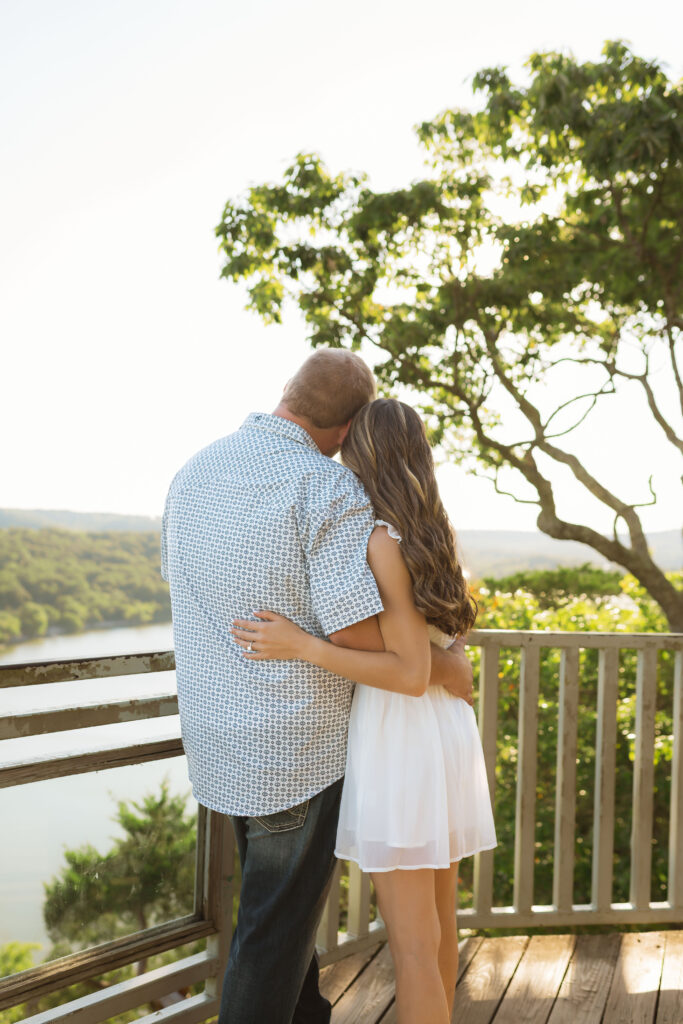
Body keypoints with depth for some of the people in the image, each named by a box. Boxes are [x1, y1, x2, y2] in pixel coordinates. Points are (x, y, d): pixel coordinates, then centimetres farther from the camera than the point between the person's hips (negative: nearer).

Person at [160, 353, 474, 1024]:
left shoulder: (192, 473, 4)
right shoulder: (330, 486, -19)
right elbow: (354, 628, -24)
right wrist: (445, 667, -8)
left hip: (219, 732, 8)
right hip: (298, 743, -7)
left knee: (284, 896, 25)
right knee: (278, 923, 7)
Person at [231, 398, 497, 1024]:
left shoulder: (381, 542, -17)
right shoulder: (431, 541, 9)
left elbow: (411, 673, -21)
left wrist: (301, 647, -22)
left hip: (399, 736, -9)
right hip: (447, 731, 9)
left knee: (412, 944, 0)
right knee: (438, 918, 21)